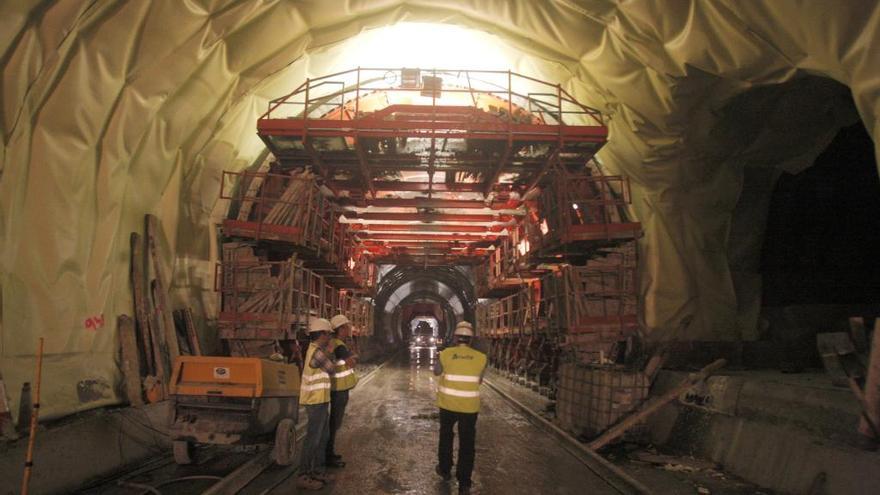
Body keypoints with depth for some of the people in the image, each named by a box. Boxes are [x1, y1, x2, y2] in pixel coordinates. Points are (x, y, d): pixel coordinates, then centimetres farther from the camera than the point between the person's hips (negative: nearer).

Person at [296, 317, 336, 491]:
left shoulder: (316, 349, 12)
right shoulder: (317, 352, -20)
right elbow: (332, 370, -9)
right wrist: (329, 357, 7)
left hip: (319, 400, 10)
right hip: (316, 401, -10)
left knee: (322, 437, 17)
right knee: (313, 438, -5)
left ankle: (317, 471, 26)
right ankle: (303, 476, 1)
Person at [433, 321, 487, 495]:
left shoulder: (445, 354, -10)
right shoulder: (480, 358, -9)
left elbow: (437, 371, 8)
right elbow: (479, 380, 5)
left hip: (448, 404, 1)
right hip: (469, 406, -1)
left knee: (446, 436, 23)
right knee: (467, 444, 7)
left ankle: (445, 470, 38)